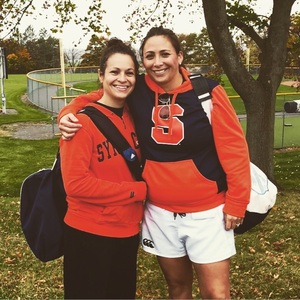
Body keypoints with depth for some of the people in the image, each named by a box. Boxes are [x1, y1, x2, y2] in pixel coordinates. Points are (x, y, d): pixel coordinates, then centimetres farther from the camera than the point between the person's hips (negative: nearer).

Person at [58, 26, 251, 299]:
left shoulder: (207, 92, -12)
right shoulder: (137, 91, -4)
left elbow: (233, 148, -9)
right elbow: (95, 98, 9)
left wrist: (236, 202, -8)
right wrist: (69, 113, -12)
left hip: (207, 211, -2)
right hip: (159, 212, 3)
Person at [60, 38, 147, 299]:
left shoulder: (133, 116, 3)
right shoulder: (83, 122, -17)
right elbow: (75, 183, -23)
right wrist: (137, 190, -18)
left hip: (128, 231, 6)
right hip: (90, 235, -6)